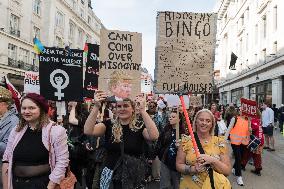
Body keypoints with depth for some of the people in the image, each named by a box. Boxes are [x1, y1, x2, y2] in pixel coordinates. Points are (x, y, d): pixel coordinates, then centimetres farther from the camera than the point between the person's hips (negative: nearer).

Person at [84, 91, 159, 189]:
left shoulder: (140, 126, -7)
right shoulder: (109, 125, -2)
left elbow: (154, 136, -28)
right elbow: (88, 131, -17)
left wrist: (142, 110, -34)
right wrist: (96, 107, -29)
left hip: (134, 176, -1)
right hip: (111, 176, 2)